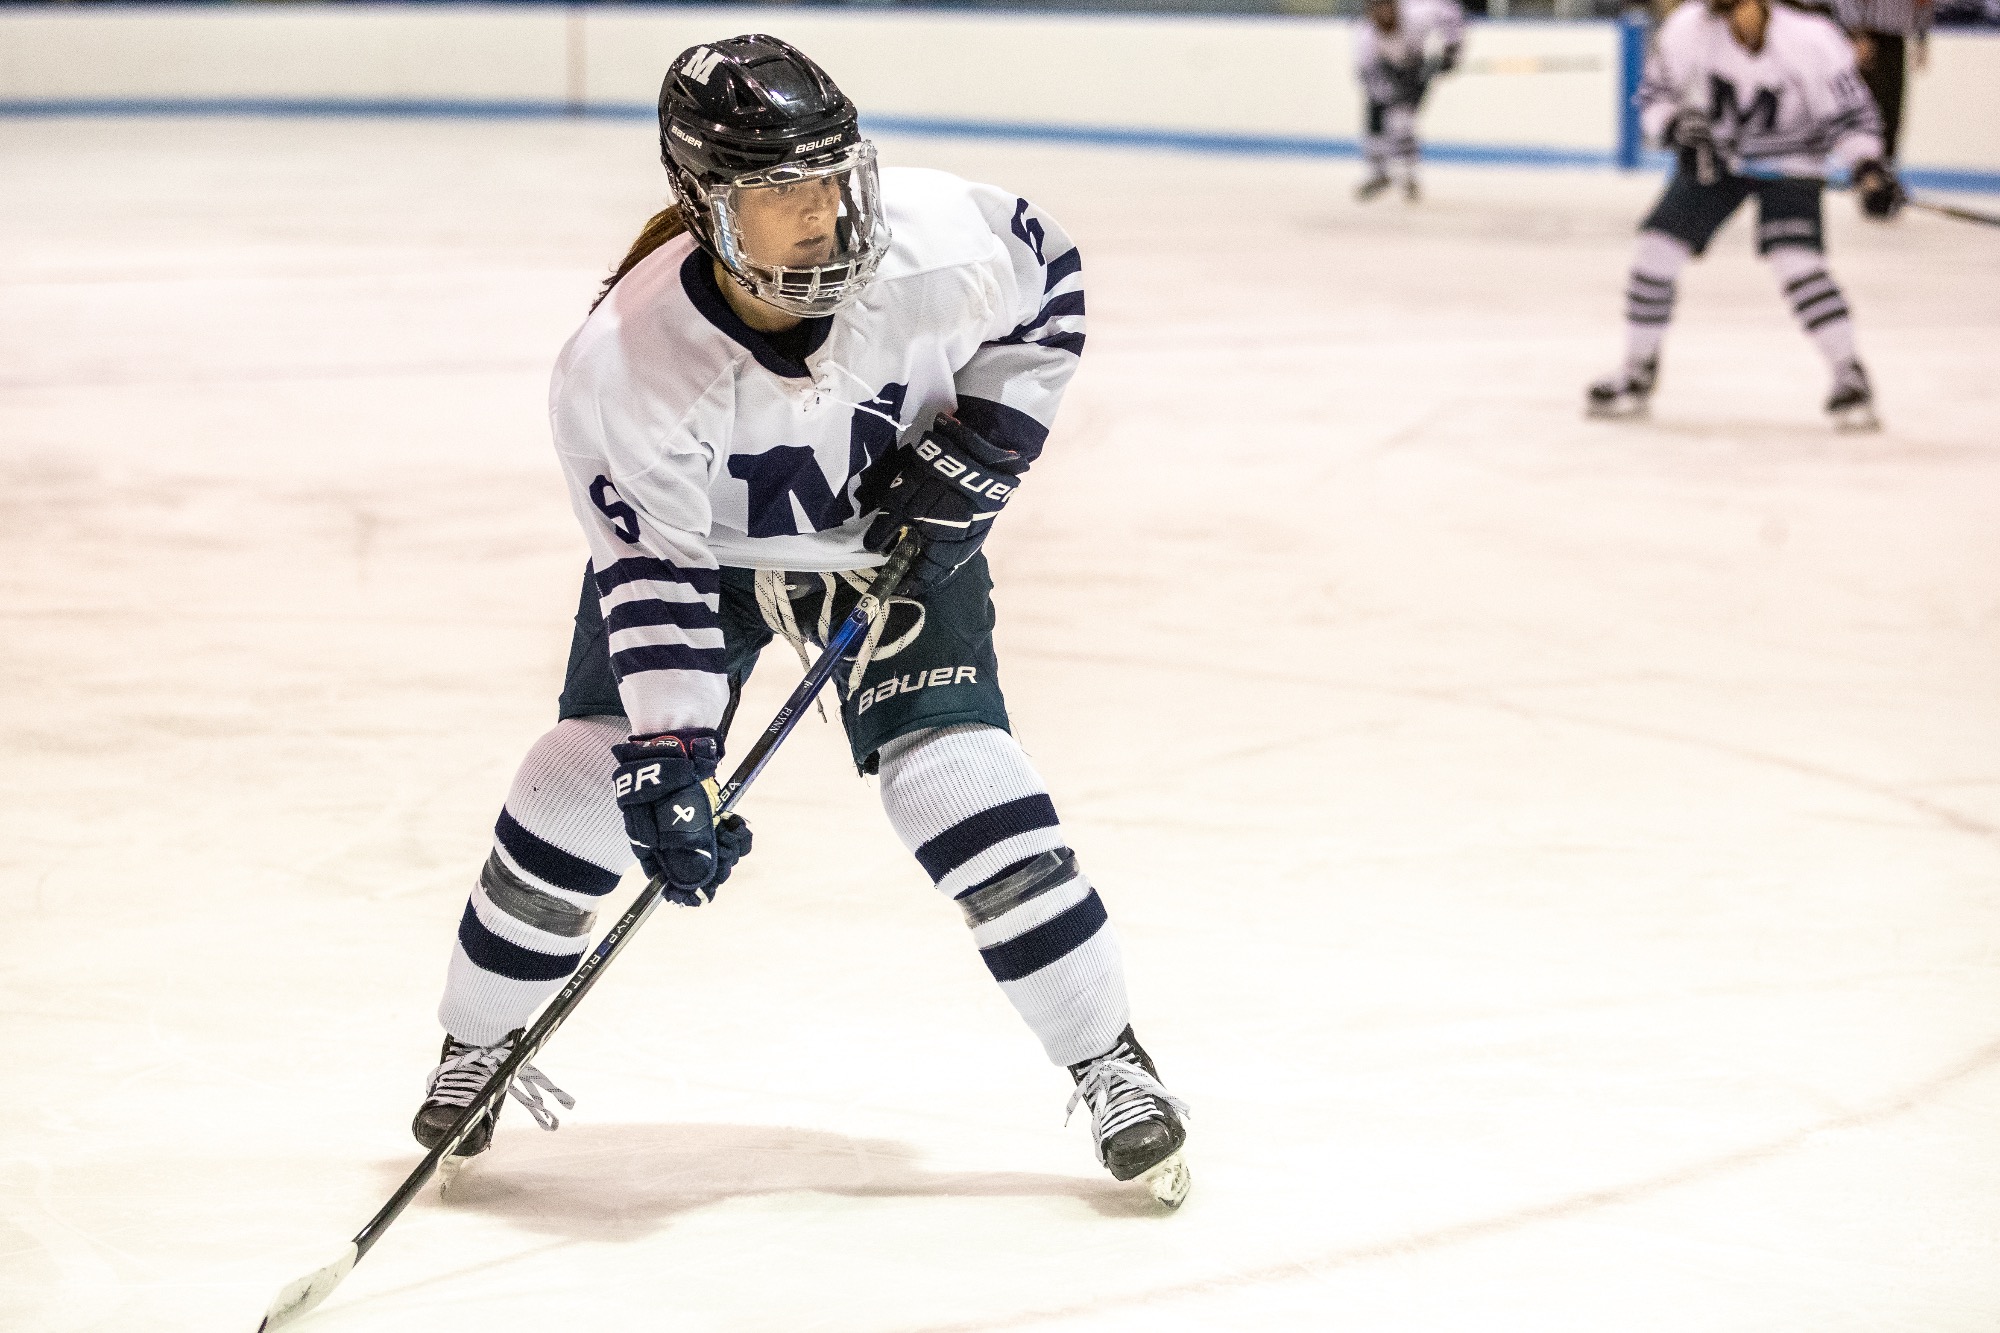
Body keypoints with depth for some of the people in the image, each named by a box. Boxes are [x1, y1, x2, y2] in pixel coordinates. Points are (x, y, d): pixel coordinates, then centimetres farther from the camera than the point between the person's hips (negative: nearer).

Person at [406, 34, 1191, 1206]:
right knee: (592, 779, -9)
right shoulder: (625, 365, -35)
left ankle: (1110, 1061, 3)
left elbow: (1051, 286, -9)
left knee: (959, 778, -12)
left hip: (897, 535, 1)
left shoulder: (937, 240, -31)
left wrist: (976, 448, -16)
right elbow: (653, 567, -28)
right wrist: (668, 757, -34)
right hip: (700, 541, -1)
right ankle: (481, 1040, 16)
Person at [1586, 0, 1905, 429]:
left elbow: (1849, 112, -16)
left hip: (1789, 164, -3)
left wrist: (1868, 167, -31)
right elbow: (1654, 93, -6)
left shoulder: (1812, 41, -26)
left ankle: (1850, 376, -11)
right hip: (1714, 158, 3)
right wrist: (1679, 126, -26)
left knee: (1797, 262, -23)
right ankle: (1639, 370, 14)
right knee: (1656, 249, -6)